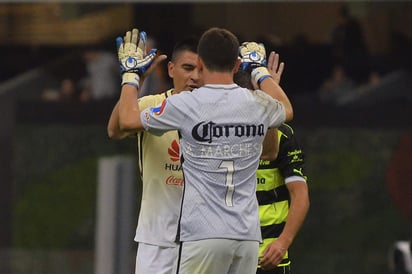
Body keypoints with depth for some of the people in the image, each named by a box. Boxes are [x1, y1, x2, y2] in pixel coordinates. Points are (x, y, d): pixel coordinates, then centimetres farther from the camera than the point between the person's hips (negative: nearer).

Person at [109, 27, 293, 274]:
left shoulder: (184, 105, -6)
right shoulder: (257, 104, 6)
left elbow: (127, 121, 9)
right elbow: (286, 110, 32)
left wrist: (131, 72, 23)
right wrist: (259, 69, 46)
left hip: (203, 236, -4)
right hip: (248, 236, 4)